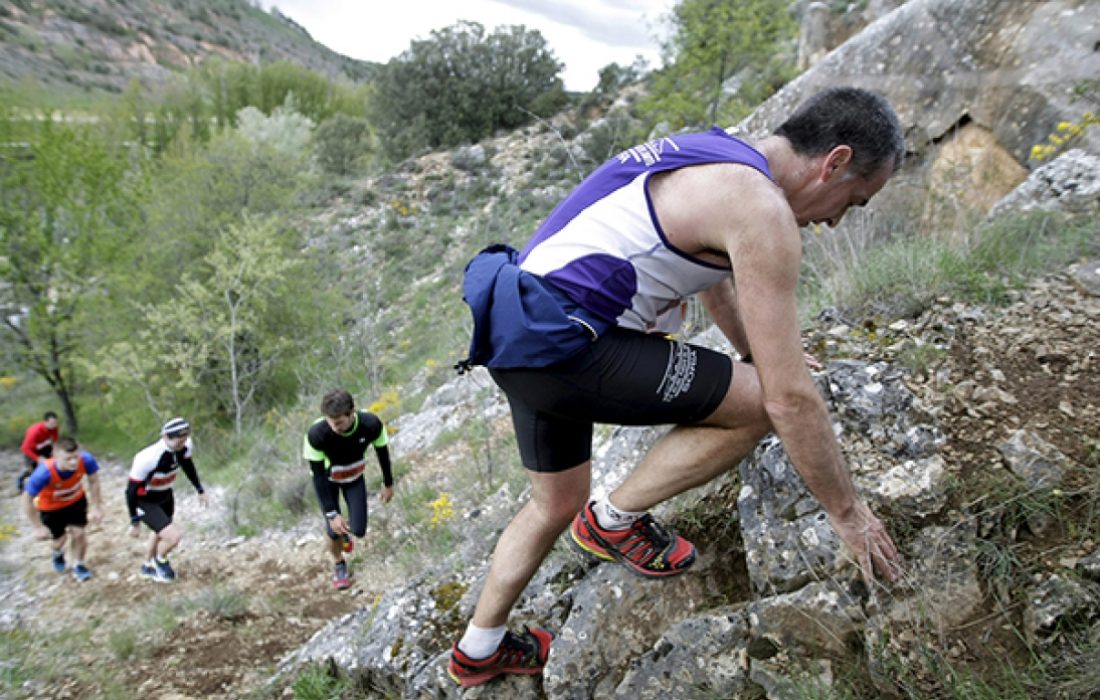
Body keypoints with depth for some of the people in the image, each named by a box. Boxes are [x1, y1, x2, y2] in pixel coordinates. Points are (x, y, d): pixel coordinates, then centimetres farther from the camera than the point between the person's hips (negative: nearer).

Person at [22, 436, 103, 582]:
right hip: (50, 507, -1)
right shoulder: (44, 473, -43)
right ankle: (58, 553, 52)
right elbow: (27, 499, -26)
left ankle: (78, 566, 31)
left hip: (76, 500, 2)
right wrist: (38, 527, -16)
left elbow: (93, 481, -15)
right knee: (60, 539, 14)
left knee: (79, 533, 2)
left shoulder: (86, 460, -37)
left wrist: (96, 508, -8)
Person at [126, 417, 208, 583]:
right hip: (145, 502, -7)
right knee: (174, 536, -19)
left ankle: (148, 567, 57)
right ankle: (160, 560, 16)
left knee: (162, 532, 28)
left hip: (166, 496, 7)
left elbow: (187, 465, 3)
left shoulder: (185, 445, -21)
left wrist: (200, 490, 13)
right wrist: (135, 523, -16)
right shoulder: (147, 458, -39)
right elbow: (131, 490, -25)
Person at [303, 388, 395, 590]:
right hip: (327, 479, -1)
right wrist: (331, 514, -27)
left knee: (359, 531, -3)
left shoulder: (371, 424, -34)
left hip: (354, 476, 2)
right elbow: (318, 476, -27)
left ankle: (346, 529, 35)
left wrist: (388, 484, 1)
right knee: (333, 530, -8)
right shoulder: (316, 434, -39)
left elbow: (382, 452, -12)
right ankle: (339, 564, 25)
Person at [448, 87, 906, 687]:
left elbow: (718, 286, 34)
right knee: (756, 404, -7)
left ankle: (478, 650, 42)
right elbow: (790, 398, -13)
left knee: (557, 505, 25)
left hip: (516, 332, 10)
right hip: (557, 332, -10)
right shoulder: (761, 210, -13)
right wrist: (847, 511, 1)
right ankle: (616, 519, 10)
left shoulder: (711, 158, 17)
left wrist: (759, 354, 48)